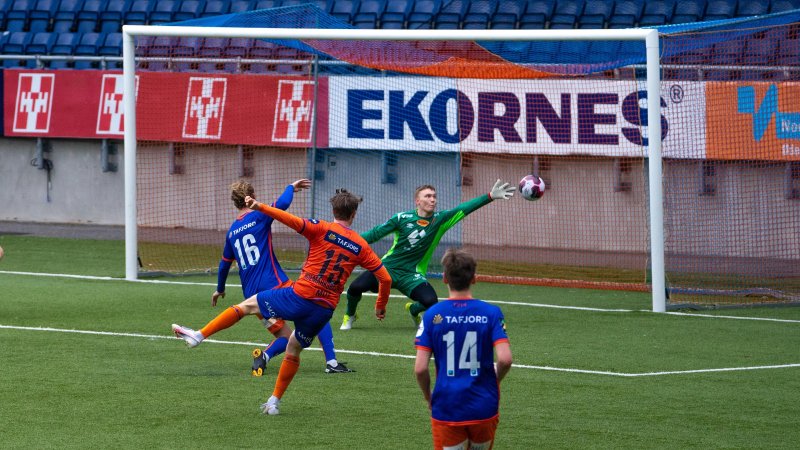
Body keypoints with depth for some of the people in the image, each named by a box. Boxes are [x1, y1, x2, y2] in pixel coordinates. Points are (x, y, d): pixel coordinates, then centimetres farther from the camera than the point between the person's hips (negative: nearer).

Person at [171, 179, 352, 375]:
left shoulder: (231, 232, 17)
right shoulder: (258, 217, -1)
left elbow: (224, 264, 28)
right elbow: (283, 203, -18)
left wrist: (220, 289, 44)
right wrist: (291, 187, 3)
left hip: (252, 293, 6)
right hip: (276, 285, -6)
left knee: (286, 337, 11)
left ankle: (264, 356, -19)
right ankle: (331, 362, -12)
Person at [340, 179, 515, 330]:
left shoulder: (439, 220, -2)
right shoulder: (403, 218, -6)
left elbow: (464, 209, -10)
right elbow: (376, 234, 2)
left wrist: (490, 196, -18)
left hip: (412, 275, 1)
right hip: (388, 267, -1)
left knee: (430, 301, -24)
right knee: (356, 287, -22)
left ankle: (414, 309, 16)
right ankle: (349, 316, 13)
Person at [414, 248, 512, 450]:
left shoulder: (432, 315, -4)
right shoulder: (491, 313, -4)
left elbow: (420, 368, -8)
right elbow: (505, 359, -15)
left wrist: (428, 397, 11)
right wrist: (495, 380, 8)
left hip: (446, 409, -1)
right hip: (484, 408, 1)